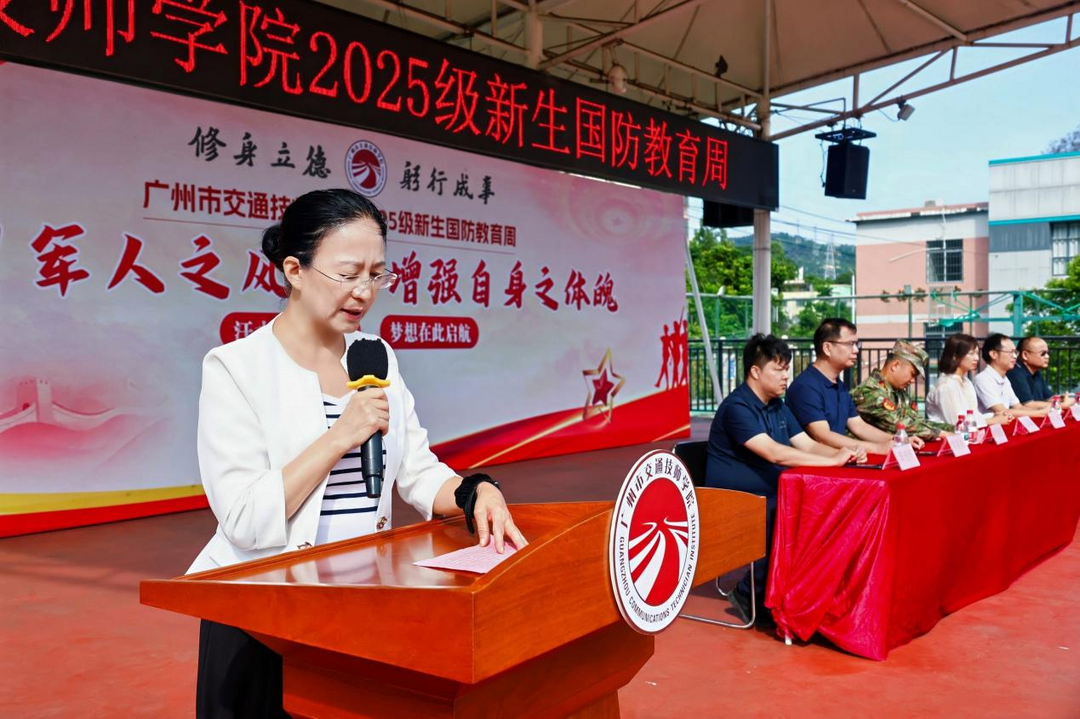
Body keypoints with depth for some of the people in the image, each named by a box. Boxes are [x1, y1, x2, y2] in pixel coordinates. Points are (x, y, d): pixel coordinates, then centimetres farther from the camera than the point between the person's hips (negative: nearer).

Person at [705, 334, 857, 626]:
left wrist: (841, 453, -12)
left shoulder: (777, 406, 11)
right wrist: (833, 461, -27)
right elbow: (775, 453, -28)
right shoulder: (736, 407, -18)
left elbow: (807, 445, 8)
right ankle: (752, 595, -11)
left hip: (768, 492, 8)